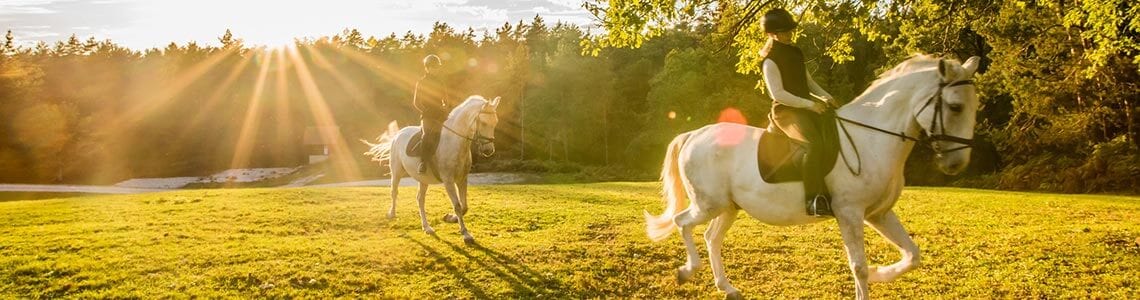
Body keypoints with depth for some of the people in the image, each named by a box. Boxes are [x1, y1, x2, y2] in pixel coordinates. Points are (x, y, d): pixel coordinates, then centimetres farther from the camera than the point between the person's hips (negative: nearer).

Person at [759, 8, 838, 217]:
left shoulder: (795, 54, 17)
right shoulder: (770, 62, -9)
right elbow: (778, 94, -17)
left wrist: (825, 96, 8)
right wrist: (809, 104, -20)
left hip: (806, 107, 9)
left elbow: (807, 81, 25)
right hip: (786, 111, -9)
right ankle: (814, 198, -33)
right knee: (815, 144, -32)